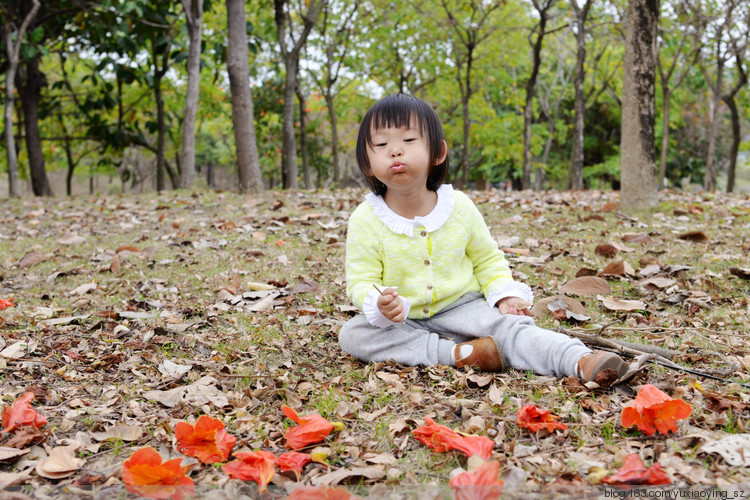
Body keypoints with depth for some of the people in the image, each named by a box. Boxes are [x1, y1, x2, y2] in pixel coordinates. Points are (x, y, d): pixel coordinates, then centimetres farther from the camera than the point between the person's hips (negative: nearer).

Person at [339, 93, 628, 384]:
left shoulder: (460, 207, -5)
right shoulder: (365, 221, -11)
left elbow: (487, 259, 9)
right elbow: (361, 282, -8)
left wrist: (504, 294, -9)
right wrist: (379, 306, -31)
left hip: (460, 307, 0)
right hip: (403, 320, 0)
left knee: (506, 325, -26)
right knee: (351, 335, -25)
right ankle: (457, 354, -30)